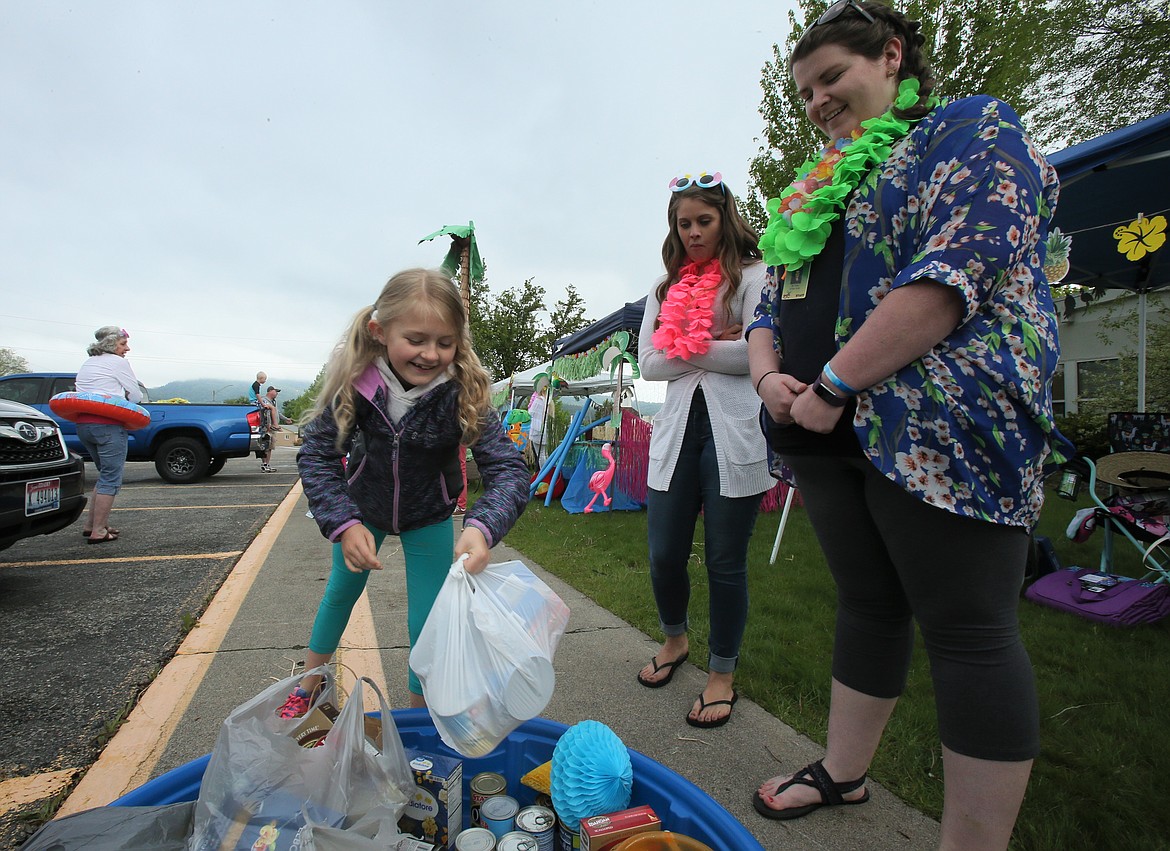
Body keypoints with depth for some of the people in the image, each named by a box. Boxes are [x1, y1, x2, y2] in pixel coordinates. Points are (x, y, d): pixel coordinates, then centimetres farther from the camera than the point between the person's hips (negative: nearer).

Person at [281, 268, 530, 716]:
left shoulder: (463, 392, -34)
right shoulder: (356, 381, -30)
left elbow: (509, 468, -37)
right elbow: (317, 453, -23)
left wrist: (482, 528, -56)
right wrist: (344, 524, -38)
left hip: (429, 519, -1)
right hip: (363, 508, 2)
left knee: (426, 623, 1)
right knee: (341, 590, 22)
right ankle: (307, 687, 50)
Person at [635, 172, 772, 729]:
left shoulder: (753, 275, 2)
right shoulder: (665, 287, 16)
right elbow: (649, 364, 5)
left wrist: (689, 348, -4)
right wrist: (714, 350, -5)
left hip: (734, 432, -4)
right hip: (678, 428, 4)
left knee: (725, 562, 5)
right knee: (664, 554, 7)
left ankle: (722, 675, 26)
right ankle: (674, 640, 38)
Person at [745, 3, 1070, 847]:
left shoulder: (972, 130, 1)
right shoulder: (816, 192, 21)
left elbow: (953, 275, -16)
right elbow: (771, 303, 18)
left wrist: (832, 385, -18)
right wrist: (770, 375, -3)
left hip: (936, 430, -7)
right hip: (828, 429, 7)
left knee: (967, 630, 0)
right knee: (868, 604, 16)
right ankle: (843, 773, 31)